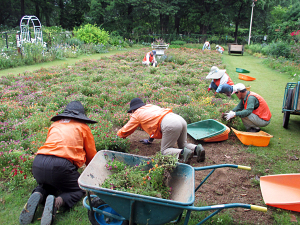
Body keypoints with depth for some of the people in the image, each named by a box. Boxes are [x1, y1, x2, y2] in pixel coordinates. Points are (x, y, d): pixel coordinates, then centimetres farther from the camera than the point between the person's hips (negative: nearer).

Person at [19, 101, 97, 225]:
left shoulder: (55, 124, 25)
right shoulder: (83, 127, 14)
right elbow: (91, 154, 20)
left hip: (38, 163, 5)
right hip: (60, 165, -5)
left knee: (46, 185, 34)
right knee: (79, 190, 17)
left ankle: (37, 196, -1)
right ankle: (57, 202, -14)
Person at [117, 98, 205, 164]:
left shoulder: (136, 115, 15)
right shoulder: (151, 106, 35)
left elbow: (126, 130, 26)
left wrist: (118, 135, 47)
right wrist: (150, 140, 52)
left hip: (170, 124, -8)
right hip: (180, 119, 8)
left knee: (164, 150, 4)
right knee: (183, 144, 24)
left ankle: (183, 153, -20)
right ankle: (196, 148, -3)